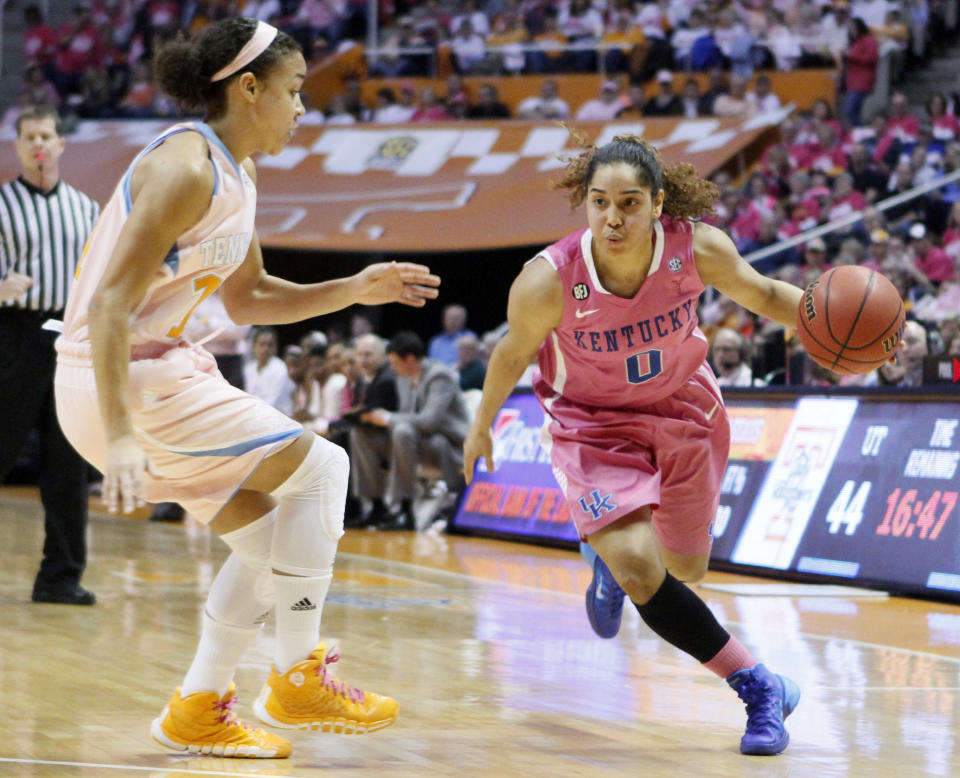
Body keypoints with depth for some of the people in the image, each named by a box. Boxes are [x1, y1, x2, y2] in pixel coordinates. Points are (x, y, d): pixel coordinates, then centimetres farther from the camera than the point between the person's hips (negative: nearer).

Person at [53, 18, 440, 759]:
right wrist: (120, 437, -33)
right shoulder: (186, 168, -20)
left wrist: (355, 289, 11)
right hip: (118, 383, -10)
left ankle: (196, 712, 20)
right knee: (320, 466, -6)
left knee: (271, 537, 12)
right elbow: (110, 304, -26)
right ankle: (297, 678, 3)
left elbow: (248, 299, 24)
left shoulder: (238, 177, 10)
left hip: (161, 370, 10)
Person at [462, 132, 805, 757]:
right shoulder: (549, 281, -30)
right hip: (594, 424, -3)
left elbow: (762, 294, -6)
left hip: (683, 411, 3)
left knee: (685, 568, 16)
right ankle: (759, 687, -10)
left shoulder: (698, 248, -26)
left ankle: (613, 557, 52)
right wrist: (481, 426, 7)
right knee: (640, 573, -22)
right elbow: (514, 353, -9)